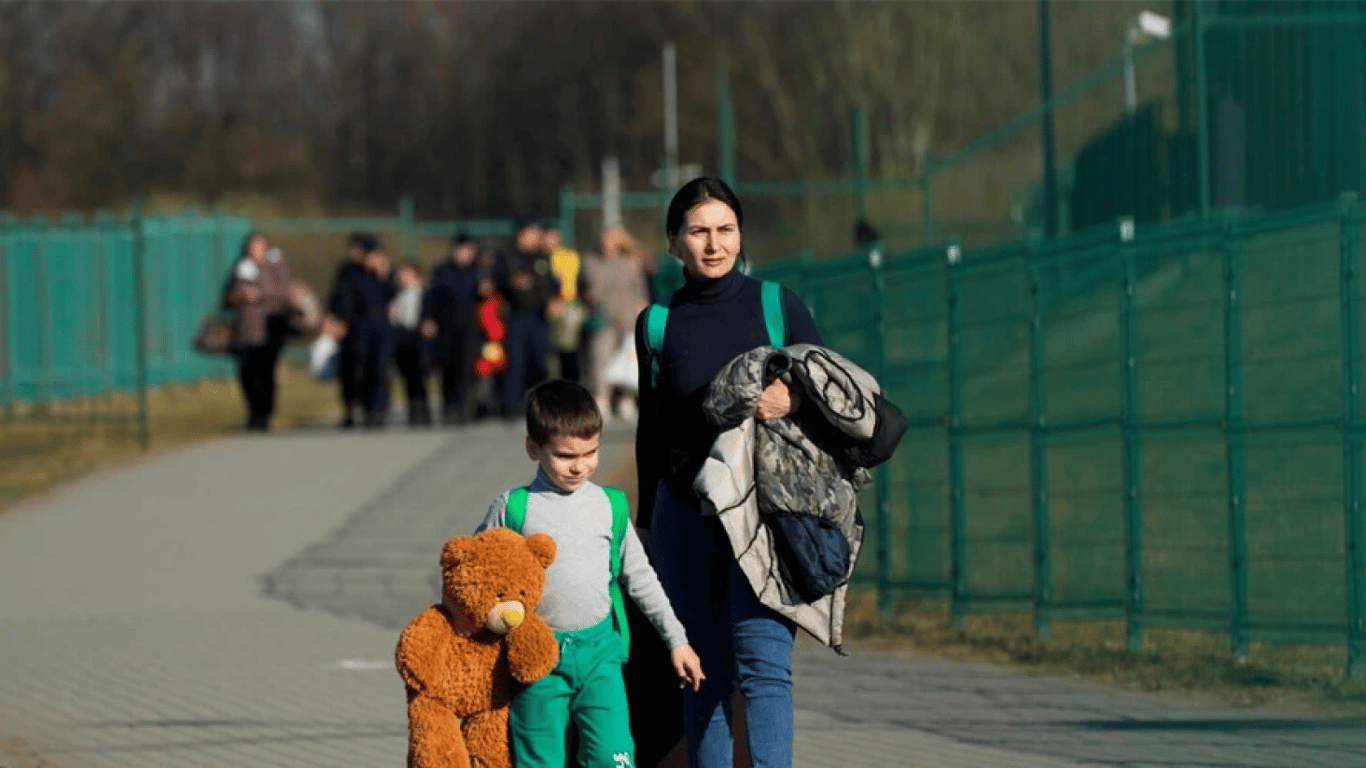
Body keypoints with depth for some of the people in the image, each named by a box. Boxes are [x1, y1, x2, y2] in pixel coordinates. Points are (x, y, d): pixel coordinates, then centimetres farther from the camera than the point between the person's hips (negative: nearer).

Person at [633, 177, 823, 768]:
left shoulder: (779, 306, 4)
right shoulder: (657, 324, 10)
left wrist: (795, 400, -15)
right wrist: (646, 523, 18)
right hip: (685, 511, 3)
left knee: (764, 659, -17)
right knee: (704, 674, 3)